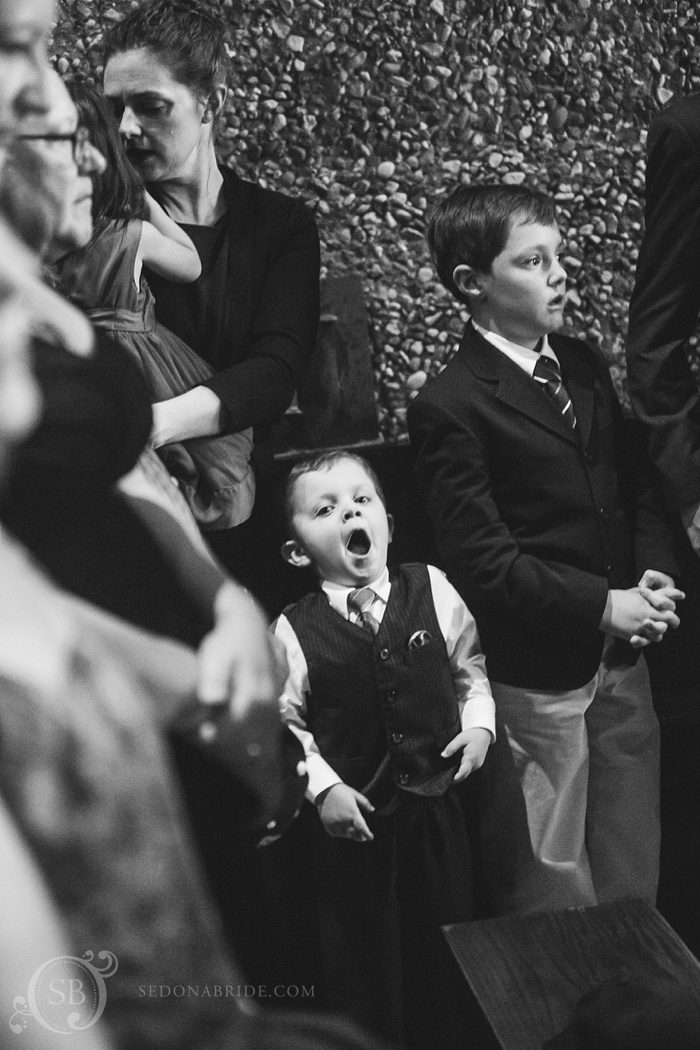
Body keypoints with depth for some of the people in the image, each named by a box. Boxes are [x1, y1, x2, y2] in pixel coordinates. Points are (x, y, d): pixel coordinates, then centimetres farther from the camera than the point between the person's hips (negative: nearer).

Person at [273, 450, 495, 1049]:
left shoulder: (432, 590, -5)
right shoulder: (293, 633, -10)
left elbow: (470, 666, 8)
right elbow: (285, 724, -4)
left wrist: (479, 723, -6)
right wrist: (324, 787, -13)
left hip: (437, 804, 2)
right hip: (356, 820, -2)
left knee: (446, 948, 17)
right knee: (364, 960, 11)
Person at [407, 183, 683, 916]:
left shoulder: (583, 365, 8)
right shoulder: (449, 409, -14)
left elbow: (632, 487, 14)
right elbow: (484, 561, -17)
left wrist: (654, 575, -4)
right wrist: (605, 605, -18)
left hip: (622, 661, 7)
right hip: (537, 682, -7)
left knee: (633, 879, 18)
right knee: (553, 894, 8)